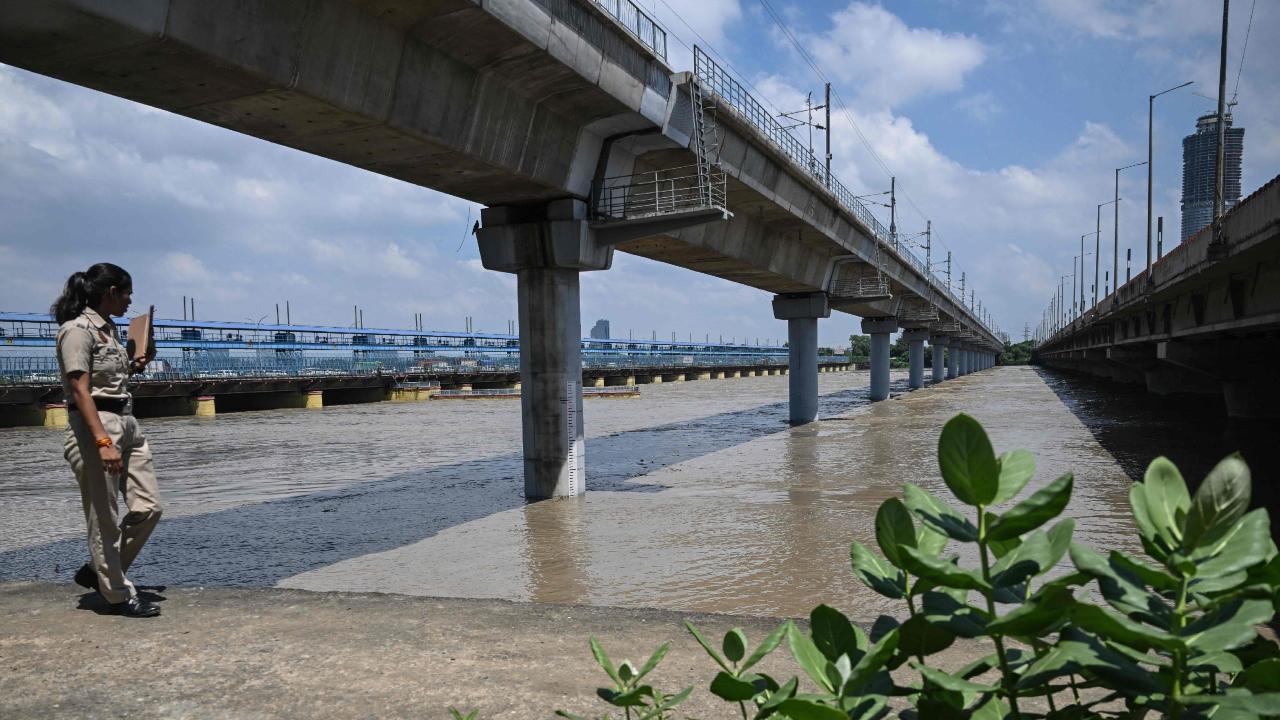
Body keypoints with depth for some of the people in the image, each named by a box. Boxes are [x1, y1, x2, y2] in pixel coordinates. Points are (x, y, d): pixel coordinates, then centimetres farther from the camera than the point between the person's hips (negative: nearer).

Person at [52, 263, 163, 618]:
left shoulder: (109, 329, 15)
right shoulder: (77, 329, -11)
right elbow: (80, 390, -19)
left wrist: (138, 365, 13)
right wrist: (103, 442, -27)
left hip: (128, 424, 9)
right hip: (94, 427, -9)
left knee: (148, 508, 8)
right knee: (105, 519, 1)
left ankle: (99, 571, 26)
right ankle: (119, 595, 12)